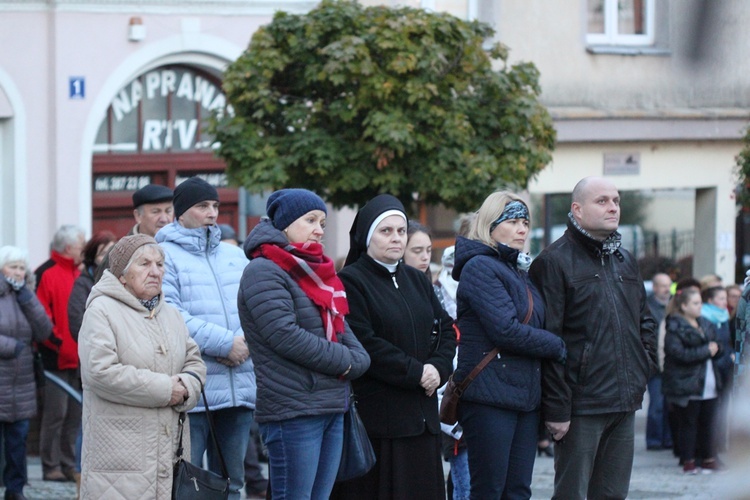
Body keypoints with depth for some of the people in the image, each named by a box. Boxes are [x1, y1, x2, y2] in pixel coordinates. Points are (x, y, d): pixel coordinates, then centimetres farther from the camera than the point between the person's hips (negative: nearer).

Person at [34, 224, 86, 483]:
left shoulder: (78, 274, 17)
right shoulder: (46, 275, -9)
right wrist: (58, 343, -17)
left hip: (77, 359, 8)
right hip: (55, 359, -8)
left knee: (74, 415, 9)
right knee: (55, 413, -7)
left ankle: (69, 465, 15)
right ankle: (51, 466, -1)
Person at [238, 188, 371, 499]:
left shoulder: (315, 271, 18)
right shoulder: (263, 272, -9)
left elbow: (340, 327, 17)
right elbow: (286, 335, -17)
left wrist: (354, 361, -5)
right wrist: (343, 360, -8)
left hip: (333, 408, 8)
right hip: (293, 411, -8)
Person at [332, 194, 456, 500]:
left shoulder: (416, 280, 18)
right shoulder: (350, 281, -5)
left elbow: (446, 328, 15)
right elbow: (363, 343, -15)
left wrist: (438, 368, -4)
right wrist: (416, 372, -15)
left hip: (421, 414, 7)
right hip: (375, 414, -7)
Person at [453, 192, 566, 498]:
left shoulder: (520, 271, 20)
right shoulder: (480, 267, -8)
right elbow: (505, 331, -17)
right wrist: (557, 347, -7)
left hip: (525, 398, 8)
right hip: (489, 398, -8)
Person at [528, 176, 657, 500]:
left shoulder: (625, 260, 16)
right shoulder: (555, 262, -8)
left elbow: (644, 321, 28)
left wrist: (645, 369, 11)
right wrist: (556, 408, -16)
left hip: (625, 405, 7)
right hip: (582, 405, -7)